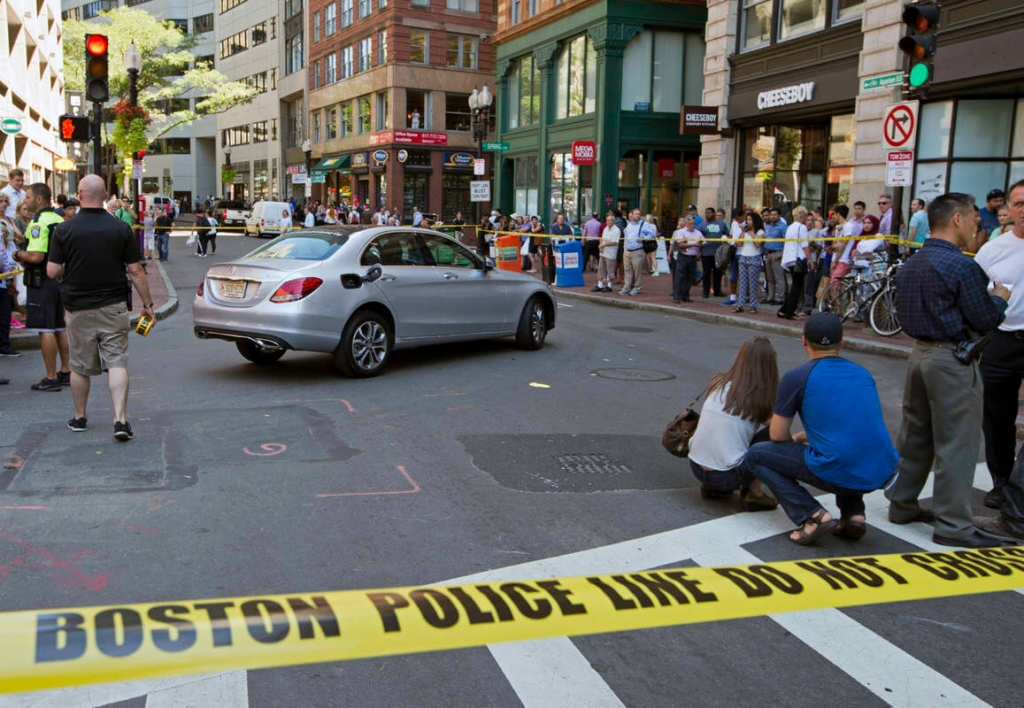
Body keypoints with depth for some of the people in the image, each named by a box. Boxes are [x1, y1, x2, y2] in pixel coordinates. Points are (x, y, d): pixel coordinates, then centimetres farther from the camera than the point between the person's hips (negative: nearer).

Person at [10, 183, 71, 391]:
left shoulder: (38, 222, -15)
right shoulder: (59, 220, 12)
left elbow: (36, 256, -24)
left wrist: (19, 255, -4)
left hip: (42, 281, -9)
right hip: (61, 279, 9)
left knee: (45, 329, -4)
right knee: (61, 327, 14)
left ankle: (51, 378, -1)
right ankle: (65, 373, 21)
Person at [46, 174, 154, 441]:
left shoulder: (64, 230, -6)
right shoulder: (121, 229, -5)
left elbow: (52, 272, -5)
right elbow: (136, 271, -4)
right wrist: (148, 304, 5)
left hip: (78, 309, 1)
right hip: (113, 307, -1)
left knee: (80, 367, 13)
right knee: (117, 363, -1)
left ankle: (80, 417, 28)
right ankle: (120, 420, -11)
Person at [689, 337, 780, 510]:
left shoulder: (719, 382, 6)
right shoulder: (762, 398, -6)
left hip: (695, 467, 5)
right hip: (726, 478, -5)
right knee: (771, 435, 7)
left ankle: (711, 487, 17)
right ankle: (753, 492, 5)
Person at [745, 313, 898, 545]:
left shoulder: (796, 377, -1)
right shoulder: (863, 374, 16)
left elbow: (778, 436, 5)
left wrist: (795, 440, 28)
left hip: (838, 475, -6)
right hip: (882, 474, 6)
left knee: (755, 456, 12)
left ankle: (812, 516, -3)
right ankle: (854, 515, 18)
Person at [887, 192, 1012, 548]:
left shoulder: (910, 265, 9)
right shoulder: (961, 265, -17)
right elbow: (984, 320, -13)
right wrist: (999, 298, 7)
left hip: (920, 354, 8)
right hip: (952, 361, -8)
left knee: (914, 436, 16)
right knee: (955, 444, -1)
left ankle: (902, 504, 26)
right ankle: (953, 525, 5)